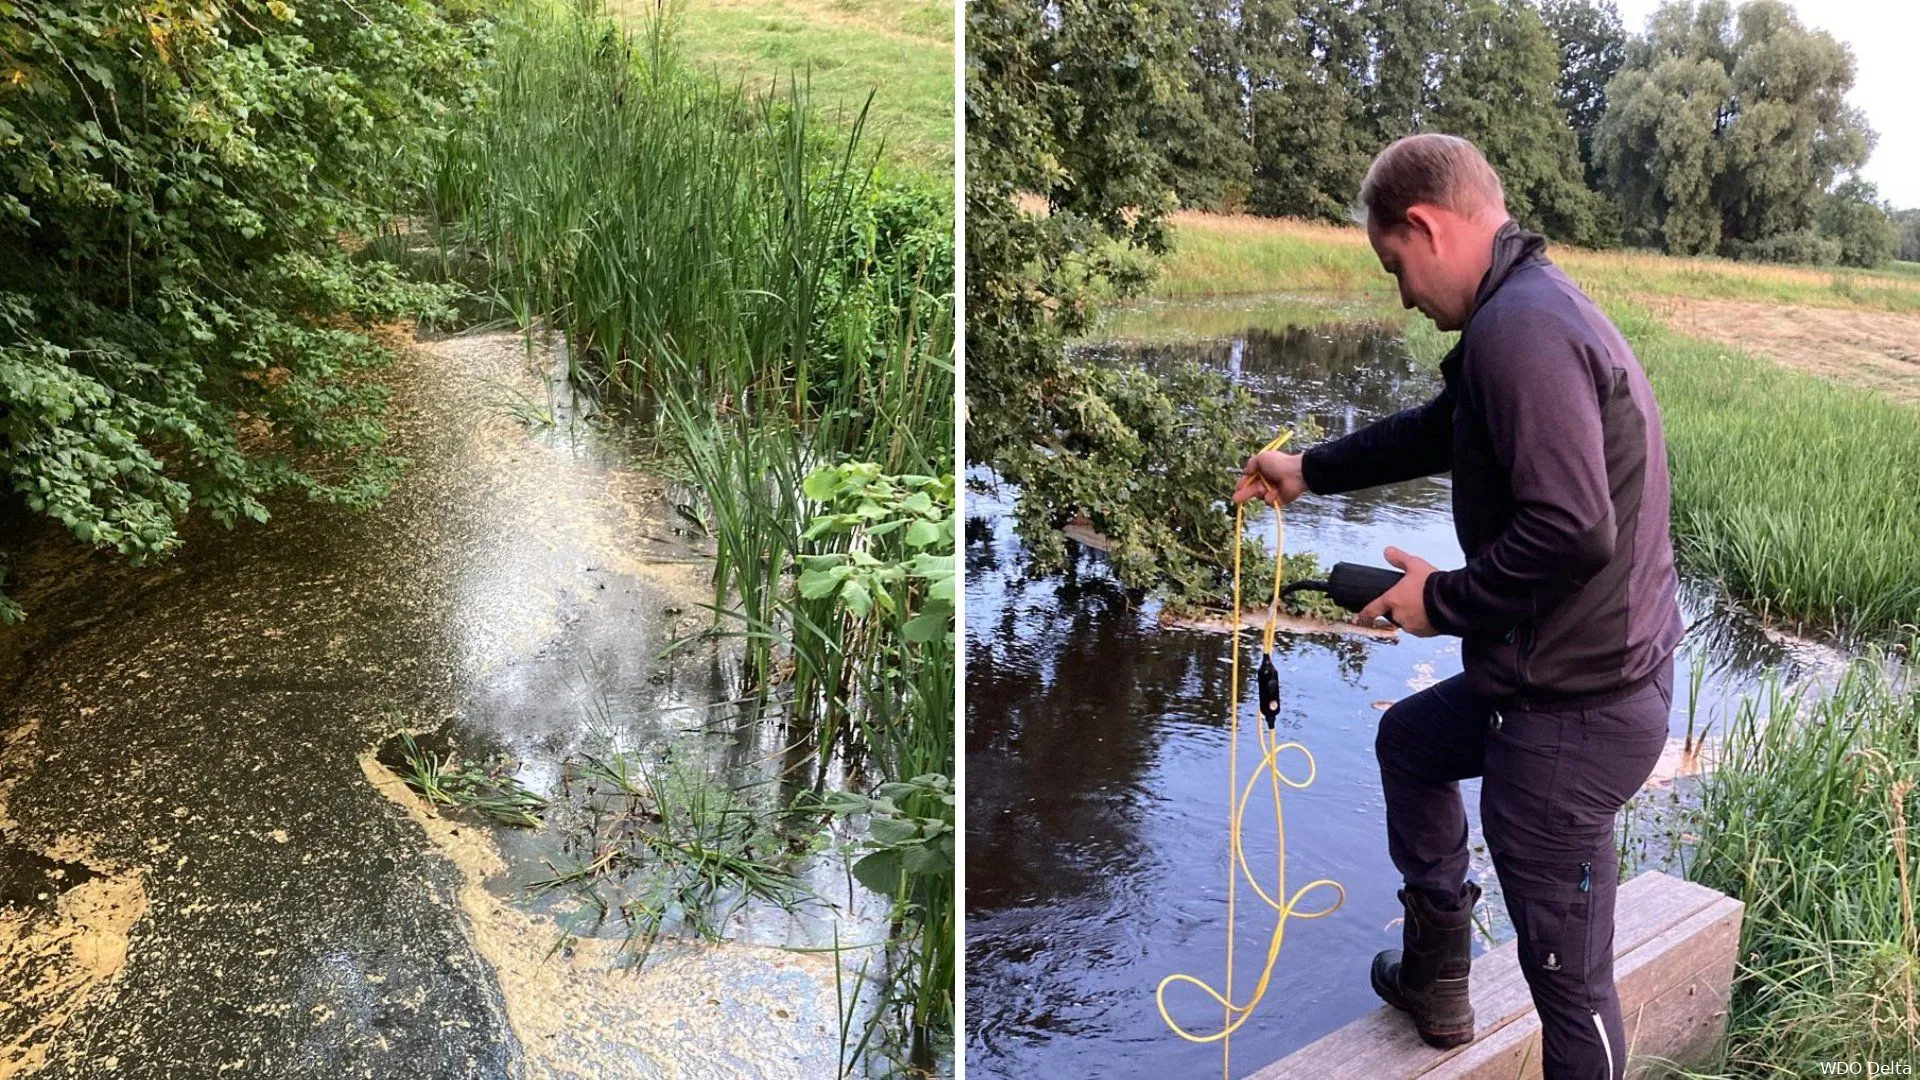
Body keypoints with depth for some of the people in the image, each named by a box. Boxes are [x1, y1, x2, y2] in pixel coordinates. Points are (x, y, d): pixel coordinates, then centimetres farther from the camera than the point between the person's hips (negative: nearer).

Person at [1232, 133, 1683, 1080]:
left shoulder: (1520, 328, -24)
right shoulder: (1532, 308, 9)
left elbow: (1572, 529, -31)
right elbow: (1440, 429, 25)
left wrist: (1443, 600, -15)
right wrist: (1310, 471, 33)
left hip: (1575, 717, -11)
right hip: (1553, 675, 11)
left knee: (1568, 975, 2)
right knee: (1408, 742, 31)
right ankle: (1435, 980, 44)